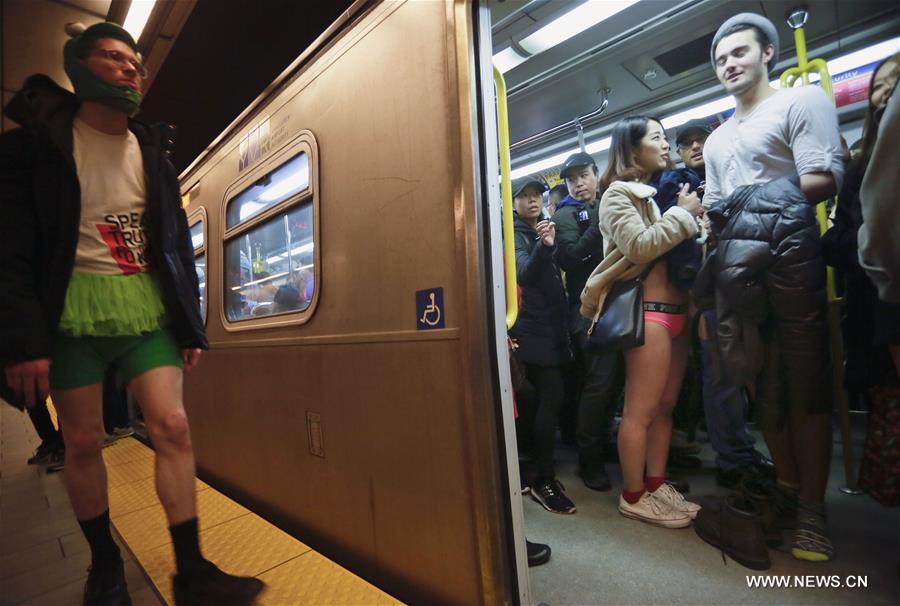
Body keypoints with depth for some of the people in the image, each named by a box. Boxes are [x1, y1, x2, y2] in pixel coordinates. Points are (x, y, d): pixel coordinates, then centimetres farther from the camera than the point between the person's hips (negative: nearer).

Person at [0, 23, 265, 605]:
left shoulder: (153, 151, 12)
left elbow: (178, 245, 10)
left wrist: (191, 326, 5)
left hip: (148, 308, 2)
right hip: (73, 308, -2)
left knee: (173, 426, -4)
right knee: (83, 442, 6)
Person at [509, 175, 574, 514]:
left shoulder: (545, 229, 19)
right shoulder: (515, 234, -3)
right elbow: (524, 274, -21)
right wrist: (544, 246, -37)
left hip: (552, 325, 7)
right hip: (533, 328, -7)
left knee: (547, 399, 8)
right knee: (551, 397, -12)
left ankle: (544, 473, 20)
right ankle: (543, 482, -2)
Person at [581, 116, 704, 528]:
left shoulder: (659, 193, 21)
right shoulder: (618, 194, -2)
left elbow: (681, 249, 21)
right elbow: (640, 247, -17)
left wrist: (690, 217, 6)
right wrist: (683, 214, -6)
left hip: (676, 309, 9)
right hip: (648, 311, -8)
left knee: (665, 406, 12)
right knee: (641, 410, -3)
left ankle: (656, 485, 23)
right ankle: (633, 496, 9)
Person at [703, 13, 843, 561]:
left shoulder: (802, 100, 6)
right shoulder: (717, 140, 24)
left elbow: (825, 179, -7)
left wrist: (749, 200, -9)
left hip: (789, 259, -5)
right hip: (736, 268, 6)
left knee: (806, 386, 0)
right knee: (766, 385, 8)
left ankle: (812, 510, 12)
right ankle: (788, 491, 22)